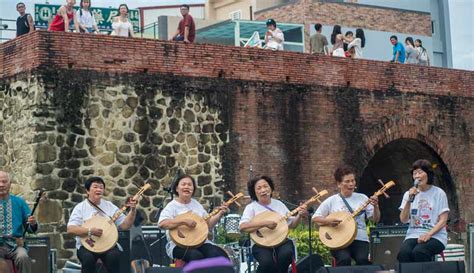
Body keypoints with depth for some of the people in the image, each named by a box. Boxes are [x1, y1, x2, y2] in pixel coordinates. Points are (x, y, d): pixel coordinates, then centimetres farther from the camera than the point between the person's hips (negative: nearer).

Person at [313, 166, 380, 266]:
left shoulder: (362, 198, 11)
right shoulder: (331, 201, 5)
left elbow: (375, 219, 9)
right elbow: (315, 218, 7)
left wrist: (375, 206, -11)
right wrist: (328, 221, -13)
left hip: (360, 239, 1)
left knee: (363, 259, -29)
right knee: (344, 259, -32)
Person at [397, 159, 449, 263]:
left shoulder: (439, 193, 5)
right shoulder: (408, 194, 14)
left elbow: (443, 221, -1)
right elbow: (404, 220, 4)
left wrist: (429, 234, -16)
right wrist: (409, 200, -8)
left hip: (435, 235, -3)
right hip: (413, 235, 3)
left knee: (418, 251, -34)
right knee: (404, 252, -31)